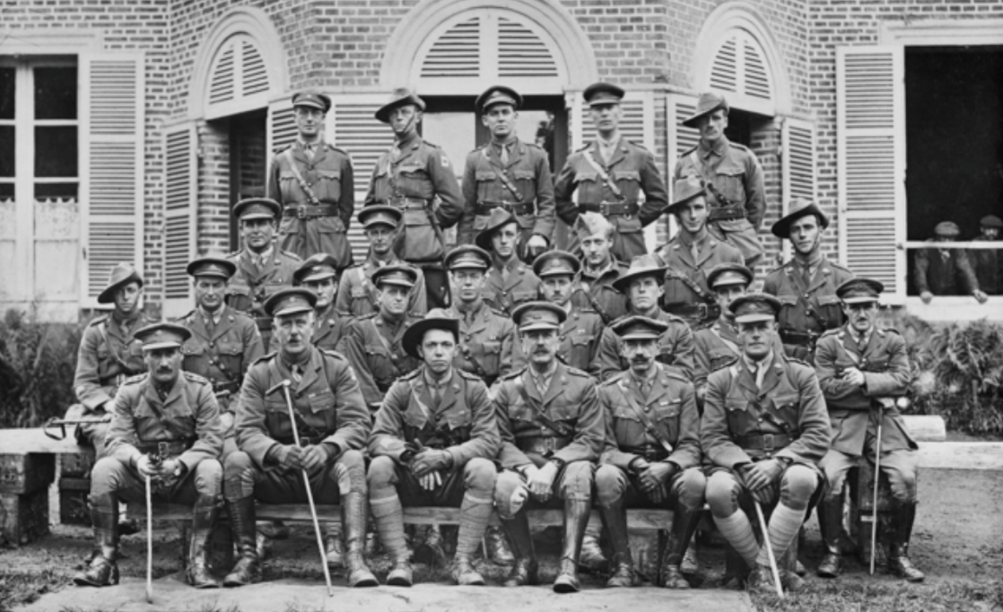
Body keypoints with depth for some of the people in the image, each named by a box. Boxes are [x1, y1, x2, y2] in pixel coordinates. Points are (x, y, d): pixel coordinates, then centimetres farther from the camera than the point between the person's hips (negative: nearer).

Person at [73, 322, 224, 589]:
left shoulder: (200, 389, -3)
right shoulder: (129, 391, 2)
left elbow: (212, 439, -10)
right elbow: (117, 439, -4)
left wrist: (180, 463, -27)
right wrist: (137, 459, -27)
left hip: (185, 476, -1)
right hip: (140, 475, 2)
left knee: (211, 471, -33)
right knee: (103, 470, -26)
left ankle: (196, 561, -25)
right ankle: (105, 560, -18)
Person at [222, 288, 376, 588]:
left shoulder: (336, 367, 3)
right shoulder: (259, 373, 4)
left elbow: (359, 423, -6)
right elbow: (247, 431, -6)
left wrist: (326, 448, -27)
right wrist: (278, 451, -28)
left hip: (325, 472, -1)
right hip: (276, 475, 1)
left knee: (352, 460, -31)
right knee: (235, 462, -26)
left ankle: (355, 558, -37)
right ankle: (248, 558, -18)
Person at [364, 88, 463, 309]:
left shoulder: (431, 154, 2)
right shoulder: (382, 162, 19)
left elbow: (453, 203, -4)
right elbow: (370, 204, 28)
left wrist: (430, 225, 5)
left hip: (424, 252, -5)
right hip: (387, 252, 5)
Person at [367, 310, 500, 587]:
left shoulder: (473, 388, -1)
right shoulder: (403, 388, 0)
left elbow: (488, 440, -10)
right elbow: (378, 437, -8)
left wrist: (444, 456, -25)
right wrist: (409, 454, -28)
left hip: (455, 480, -1)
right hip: (411, 481, 1)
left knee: (484, 469, -30)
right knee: (379, 467, -28)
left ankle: (463, 562, -23)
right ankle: (400, 562, -26)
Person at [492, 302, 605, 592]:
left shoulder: (582, 384, 6)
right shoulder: (508, 388, 11)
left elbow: (592, 439, -3)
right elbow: (501, 441, 3)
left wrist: (552, 466, -18)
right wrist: (527, 468, -17)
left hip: (566, 466, -1)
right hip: (523, 468, 1)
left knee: (579, 472, -36)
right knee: (504, 485, -33)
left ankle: (569, 564, -33)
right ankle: (526, 562, -9)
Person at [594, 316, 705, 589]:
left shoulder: (681, 387, 4)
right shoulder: (608, 391, 4)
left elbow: (690, 446, -1)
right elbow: (607, 449, 0)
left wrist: (665, 467, -22)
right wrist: (637, 464, -20)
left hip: (669, 474, 0)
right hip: (627, 474, 0)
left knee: (695, 481, -33)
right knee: (605, 476, -34)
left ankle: (672, 564, -14)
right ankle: (623, 565, -20)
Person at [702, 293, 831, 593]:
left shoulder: (801, 375, 8)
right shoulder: (720, 381, 10)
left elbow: (818, 436, 0)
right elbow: (712, 439, 3)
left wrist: (776, 462, -16)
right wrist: (744, 465, -16)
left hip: (788, 464, 0)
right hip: (739, 466, 1)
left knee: (801, 479, -37)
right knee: (717, 489, -34)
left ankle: (763, 567, -18)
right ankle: (766, 567, -13)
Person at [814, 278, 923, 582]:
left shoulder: (893, 341, 11)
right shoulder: (828, 343, 6)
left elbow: (902, 381, -1)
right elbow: (825, 388, -4)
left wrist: (865, 379, -13)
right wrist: (879, 386, -7)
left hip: (885, 422, 1)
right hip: (842, 423, -1)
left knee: (906, 475, -22)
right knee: (828, 475, -27)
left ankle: (899, 554, -7)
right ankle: (832, 552, -13)